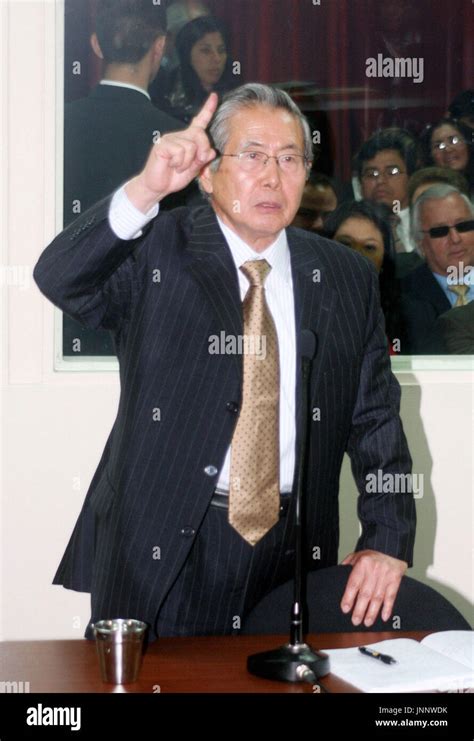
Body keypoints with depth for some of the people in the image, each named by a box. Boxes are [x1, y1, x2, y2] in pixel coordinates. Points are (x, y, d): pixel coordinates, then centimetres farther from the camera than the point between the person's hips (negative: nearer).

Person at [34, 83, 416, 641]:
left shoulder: (345, 277, 7)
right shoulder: (157, 251, -2)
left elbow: (376, 419, 8)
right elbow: (60, 280, -20)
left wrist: (387, 540, -3)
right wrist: (144, 192, -33)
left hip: (294, 553, 3)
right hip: (160, 552, -3)